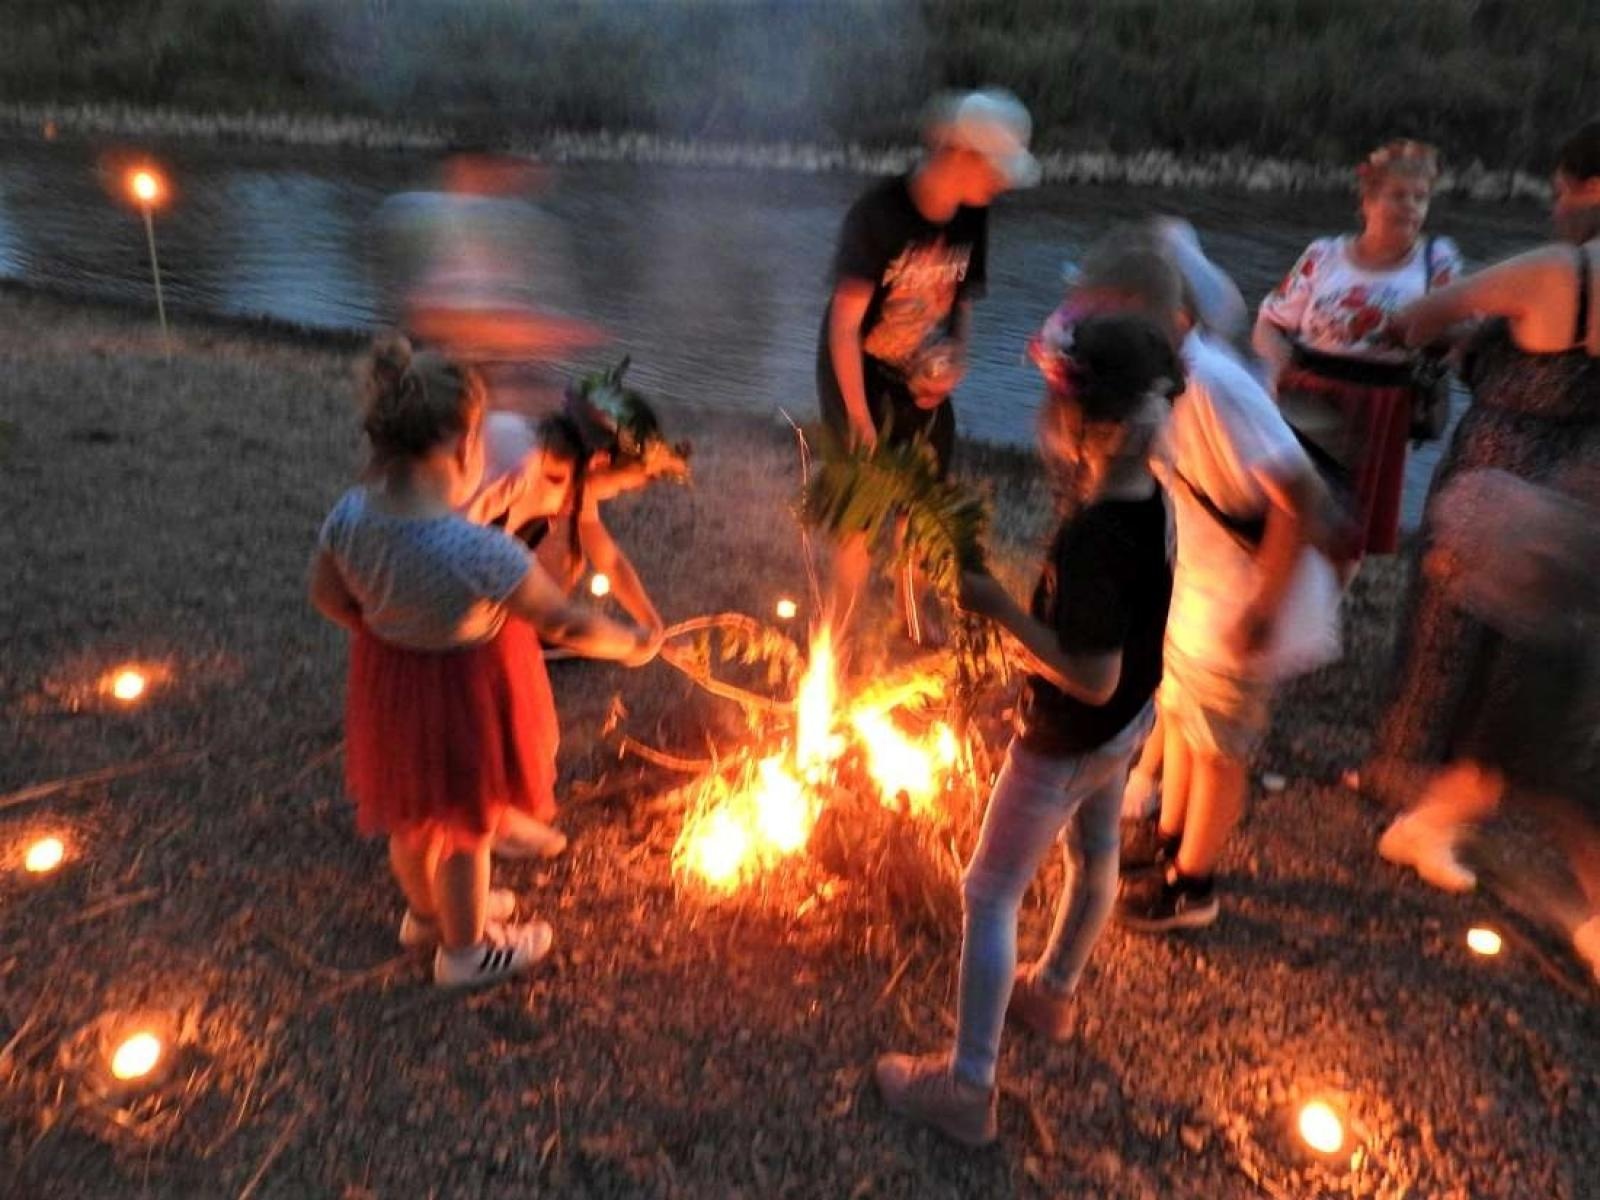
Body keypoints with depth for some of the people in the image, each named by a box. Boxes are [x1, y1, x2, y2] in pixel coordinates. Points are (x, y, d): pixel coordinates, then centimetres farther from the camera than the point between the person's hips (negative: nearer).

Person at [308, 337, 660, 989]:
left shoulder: (349, 514, -18)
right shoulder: (481, 553, -36)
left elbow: (329, 597, -1)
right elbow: (565, 624, -23)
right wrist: (633, 644, -5)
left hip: (387, 679, 6)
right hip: (464, 690, -6)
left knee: (413, 810, 29)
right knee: (464, 827, 19)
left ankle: (427, 911, 57)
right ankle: (465, 949, 44)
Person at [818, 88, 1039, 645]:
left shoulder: (971, 218, -6)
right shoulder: (877, 213, -25)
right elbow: (844, 324, -25)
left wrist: (954, 360, -10)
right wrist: (859, 417, -25)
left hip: (922, 381, 6)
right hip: (860, 377, -5)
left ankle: (910, 610, 38)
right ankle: (841, 621, 22)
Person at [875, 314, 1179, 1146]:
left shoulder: (1089, 538, -34)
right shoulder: (1150, 498, -9)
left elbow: (1092, 677, -32)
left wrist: (998, 607, -27)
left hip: (1068, 742, -9)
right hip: (1128, 724, 9)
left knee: (991, 894, 5)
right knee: (1094, 858, 27)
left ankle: (967, 1086, 16)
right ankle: (1052, 992, 53)